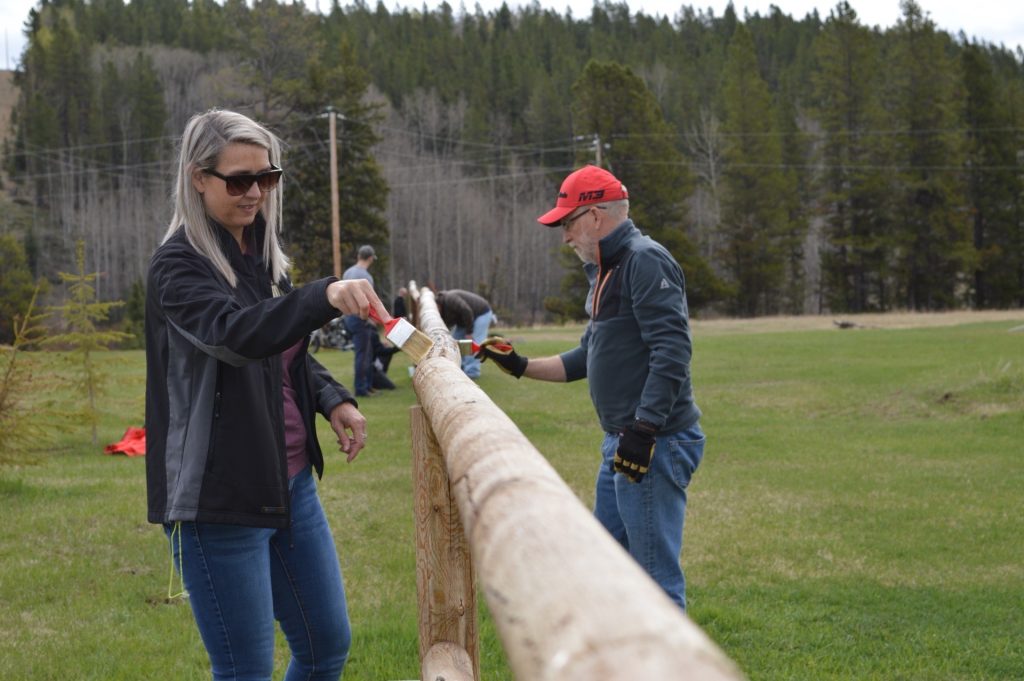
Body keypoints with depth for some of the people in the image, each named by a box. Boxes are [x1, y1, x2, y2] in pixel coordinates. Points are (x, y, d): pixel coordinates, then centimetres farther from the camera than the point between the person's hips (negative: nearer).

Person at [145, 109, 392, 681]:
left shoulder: (264, 255, 10)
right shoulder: (179, 266, -13)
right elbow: (236, 334, -32)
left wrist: (333, 399, 1)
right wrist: (325, 296, -48)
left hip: (292, 482, 8)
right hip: (221, 498, -8)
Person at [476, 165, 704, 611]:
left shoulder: (646, 262, -13)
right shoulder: (605, 272, 19)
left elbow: (672, 351, -22)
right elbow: (587, 358, 25)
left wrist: (642, 431, -25)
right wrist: (521, 366, 19)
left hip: (655, 444, -11)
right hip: (620, 444, 11)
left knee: (655, 574, -8)